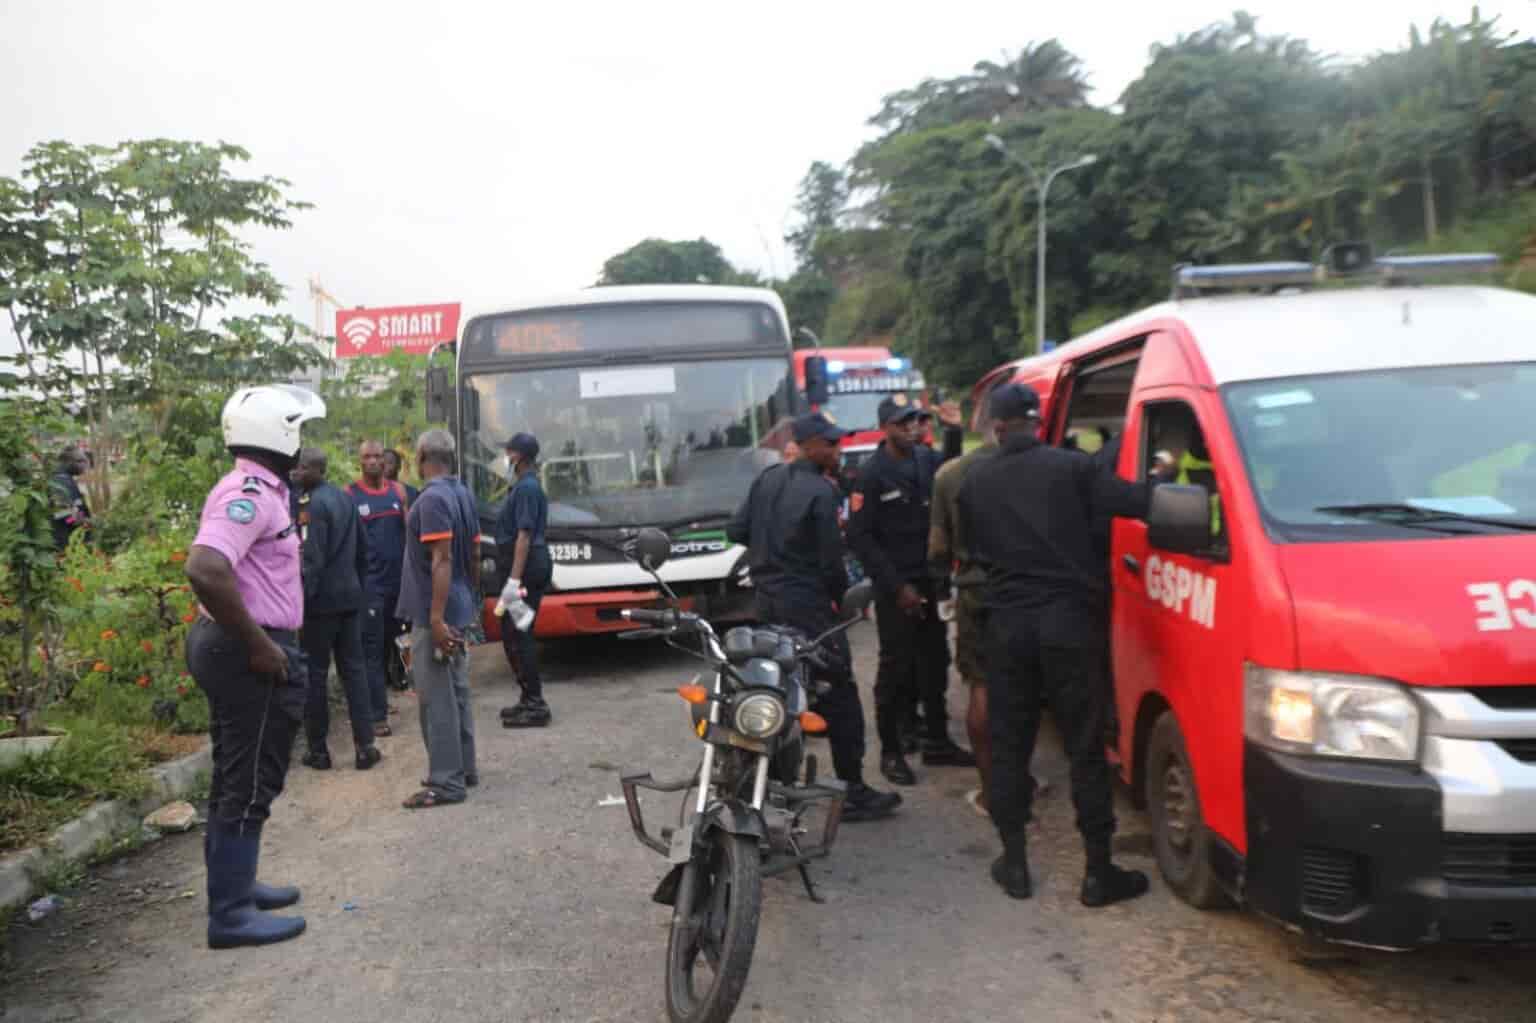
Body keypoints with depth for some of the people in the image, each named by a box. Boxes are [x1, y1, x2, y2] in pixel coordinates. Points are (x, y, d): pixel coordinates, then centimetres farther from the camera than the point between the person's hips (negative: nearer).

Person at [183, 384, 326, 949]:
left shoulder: (258, 490, 13)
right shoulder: (250, 494, -19)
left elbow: (217, 568, 24)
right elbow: (204, 570, -33)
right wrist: (258, 645, -25)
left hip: (236, 647, 10)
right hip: (250, 655, -10)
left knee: (236, 777, 19)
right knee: (248, 784, -2)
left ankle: (233, 885, 32)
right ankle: (231, 914, 7)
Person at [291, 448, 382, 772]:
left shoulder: (312, 504, -14)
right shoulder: (346, 498, 12)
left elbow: (312, 559, -20)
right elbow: (362, 549, 17)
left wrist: (301, 599, -16)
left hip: (322, 599, -7)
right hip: (350, 596, 7)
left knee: (315, 673, 3)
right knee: (353, 669, 8)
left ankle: (318, 749, 10)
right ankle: (364, 746, 7)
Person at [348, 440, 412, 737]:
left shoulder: (398, 490, 8)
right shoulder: (350, 494, -3)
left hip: (399, 579, 4)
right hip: (369, 582, -4)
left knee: (390, 643, 16)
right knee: (372, 649, -3)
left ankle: (377, 696, 33)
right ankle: (378, 715, -2)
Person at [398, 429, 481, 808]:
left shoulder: (432, 498, -18)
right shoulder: (464, 495, 11)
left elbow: (442, 560, -24)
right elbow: (475, 555, 16)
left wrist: (436, 618, -25)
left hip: (434, 614, -9)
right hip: (459, 609, 9)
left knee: (437, 699, -3)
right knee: (456, 693, 16)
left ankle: (446, 782, 2)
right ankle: (463, 768, 25)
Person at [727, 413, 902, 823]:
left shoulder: (767, 479, 7)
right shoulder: (820, 492, -15)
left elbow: (736, 530, 8)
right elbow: (830, 560, -14)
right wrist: (843, 596, 3)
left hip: (767, 601, 8)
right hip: (807, 606, -8)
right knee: (840, 697, -3)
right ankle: (853, 793, -1)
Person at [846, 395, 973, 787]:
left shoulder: (928, 458, 6)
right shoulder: (872, 473, -10)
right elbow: (859, 537, -12)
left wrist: (953, 432, -3)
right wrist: (897, 585, -16)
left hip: (930, 580, 6)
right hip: (895, 587, -6)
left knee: (934, 663, 13)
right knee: (896, 667, -1)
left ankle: (937, 741, 25)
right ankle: (891, 751, 9)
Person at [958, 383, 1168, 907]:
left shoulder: (975, 483, 6)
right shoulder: (1072, 466, -5)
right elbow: (1135, 502, -13)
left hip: (1007, 624, 3)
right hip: (1070, 620, -2)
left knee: (1008, 746, 12)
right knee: (1087, 749, 5)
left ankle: (1014, 863, 17)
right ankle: (1099, 872, 10)